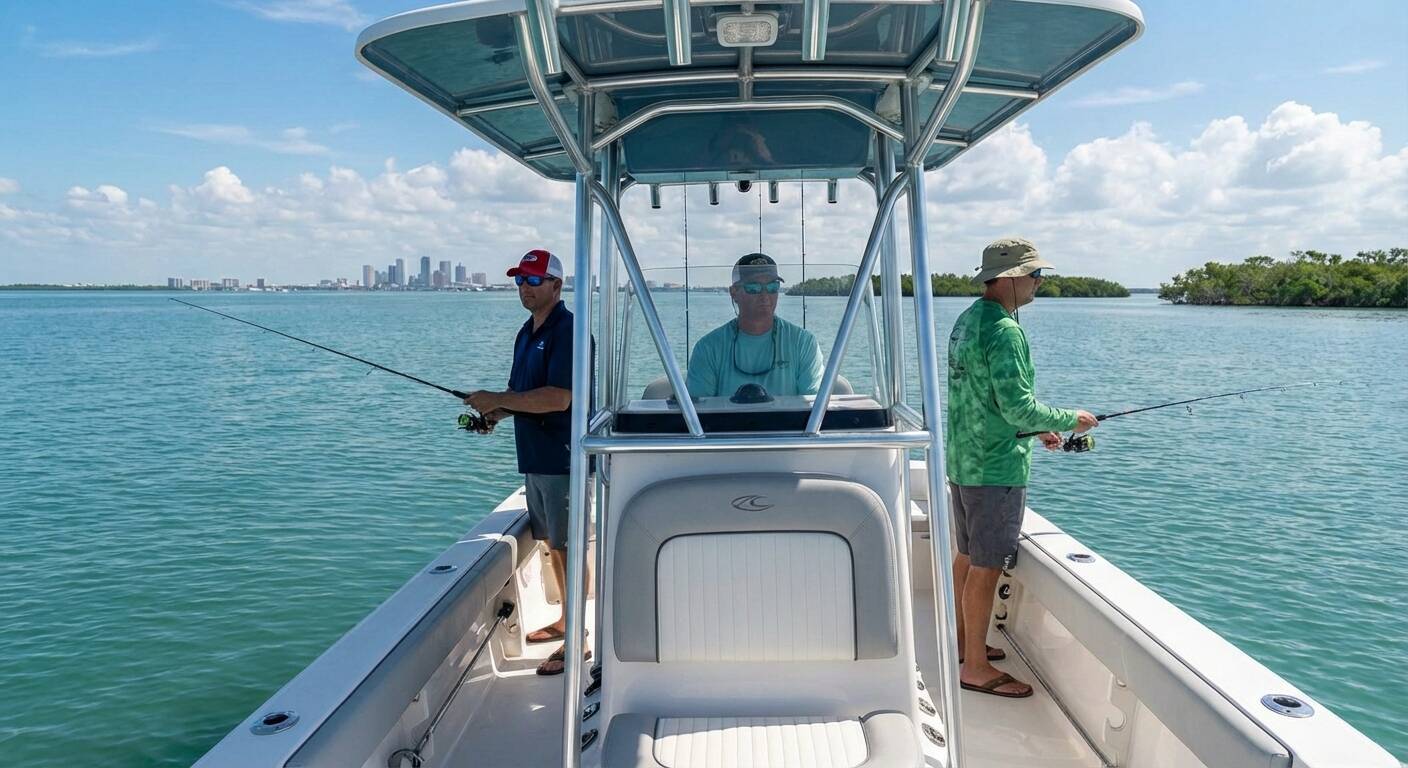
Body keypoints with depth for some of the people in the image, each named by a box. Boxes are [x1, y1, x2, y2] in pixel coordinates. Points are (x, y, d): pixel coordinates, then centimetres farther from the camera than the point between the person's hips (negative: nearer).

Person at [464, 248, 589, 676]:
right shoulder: (527, 332, 15)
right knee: (551, 542, 18)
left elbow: (558, 398, -25)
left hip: (562, 458, -10)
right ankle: (566, 620, 32)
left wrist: (498, 400, -19)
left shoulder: (567, 331, -16)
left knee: (568, 545, -3)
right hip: (535, 457, 10)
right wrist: (496, 413, 4)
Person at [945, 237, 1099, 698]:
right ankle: (976, 668, 10)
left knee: (968, 557, 20)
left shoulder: (967, 320, 11)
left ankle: (965, 641, 34)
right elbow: (1019, 406, -23)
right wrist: (1070, 419, -7)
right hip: (997, 468, -10)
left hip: (962, 461, 10)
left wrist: (1034, 429, 18)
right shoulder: (1004, 330, -20)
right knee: (986, 567, 0)